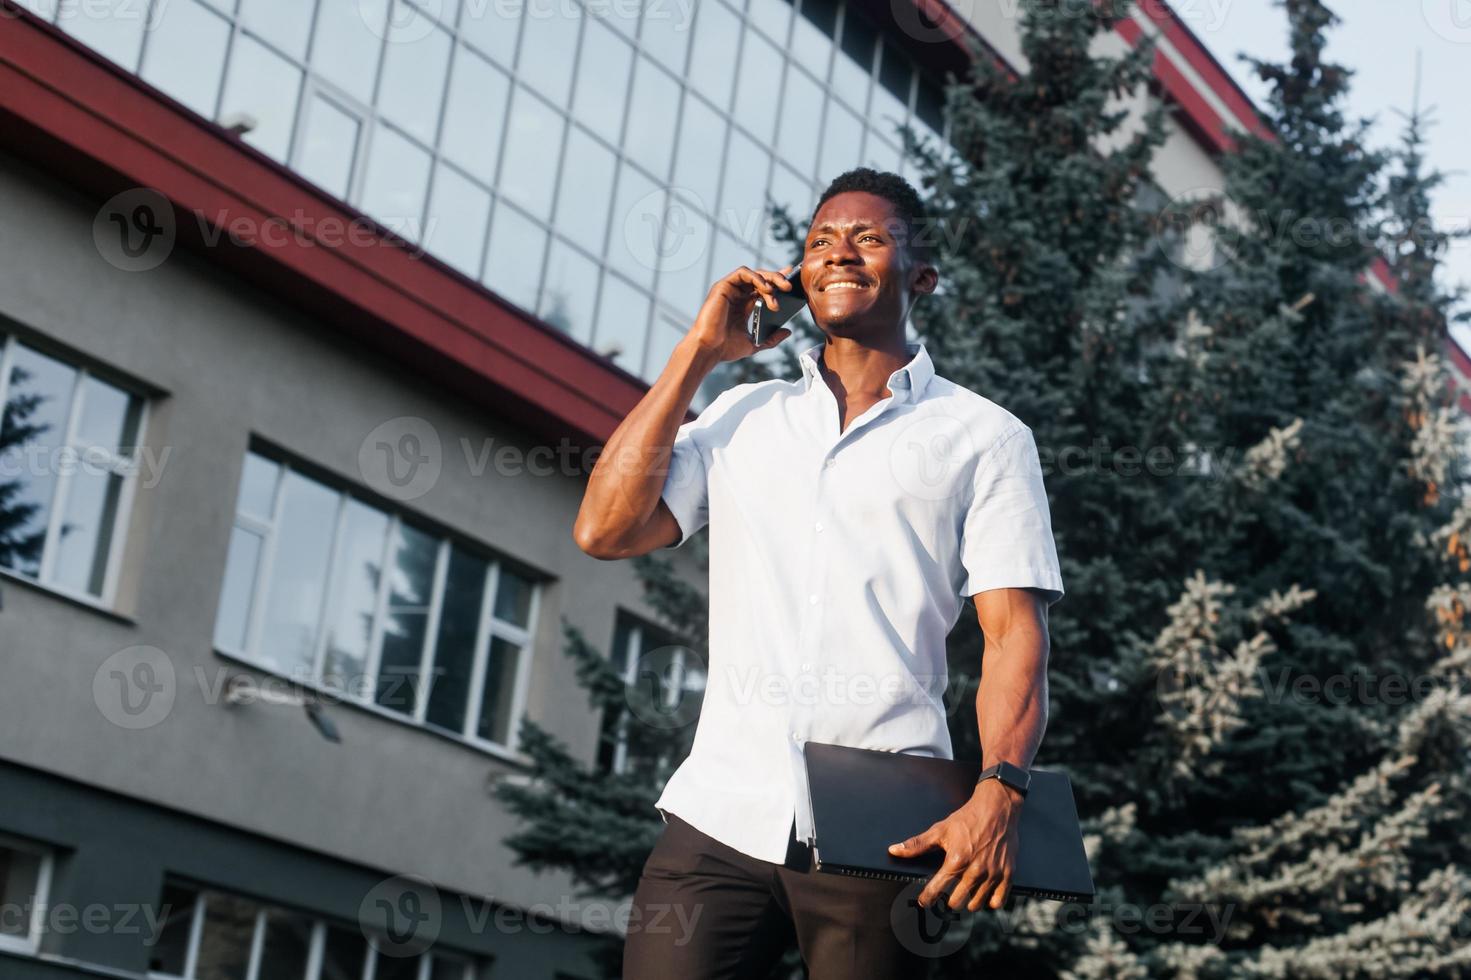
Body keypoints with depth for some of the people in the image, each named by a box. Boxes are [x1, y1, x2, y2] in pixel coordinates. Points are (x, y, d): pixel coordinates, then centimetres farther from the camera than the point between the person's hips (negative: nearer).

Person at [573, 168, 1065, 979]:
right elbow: (604, 530, 6)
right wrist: (699, 353, 8)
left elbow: (1014, 632, -1)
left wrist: (998, 792, -17)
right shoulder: (740, 416, 17)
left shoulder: (983, 437, 8)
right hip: (722, 814, 2)